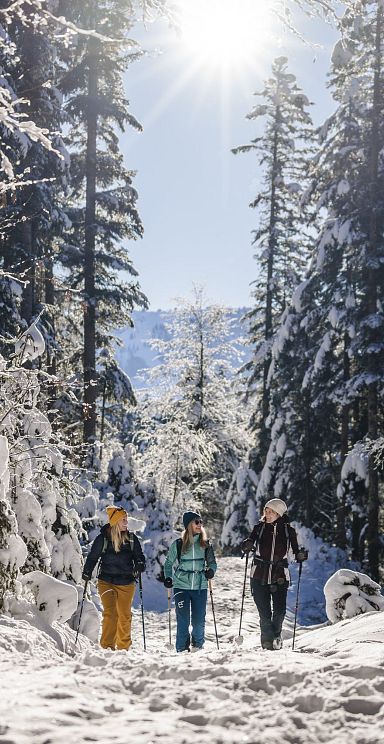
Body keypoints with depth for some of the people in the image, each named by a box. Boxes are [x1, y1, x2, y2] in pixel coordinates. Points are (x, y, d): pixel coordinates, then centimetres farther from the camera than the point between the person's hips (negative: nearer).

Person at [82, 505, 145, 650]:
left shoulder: (131, 538, 2)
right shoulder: (103, 538, -5)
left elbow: (139, 556, 10)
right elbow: (93, 557, 5)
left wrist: (140, 564, -11)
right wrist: (87, 572, -6)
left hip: (126, 583, 3)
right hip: (107, 582, -3)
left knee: (125, 615, 11)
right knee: (110, 613, -14)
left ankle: (123, 647, 25)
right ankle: (107, 646, -8)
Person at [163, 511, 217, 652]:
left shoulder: (205, 544, 6)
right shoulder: (178, 544, 1)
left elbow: (212, 562, 15)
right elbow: (168, 563, 12)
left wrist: (211, 570, -6)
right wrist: (168, 578, -1)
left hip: (200, 587, 2)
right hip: (181, 587, -2)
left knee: (199, 621, 3)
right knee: (183, 621, -5)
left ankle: (198, 647, 25)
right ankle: (182, 650, 6)